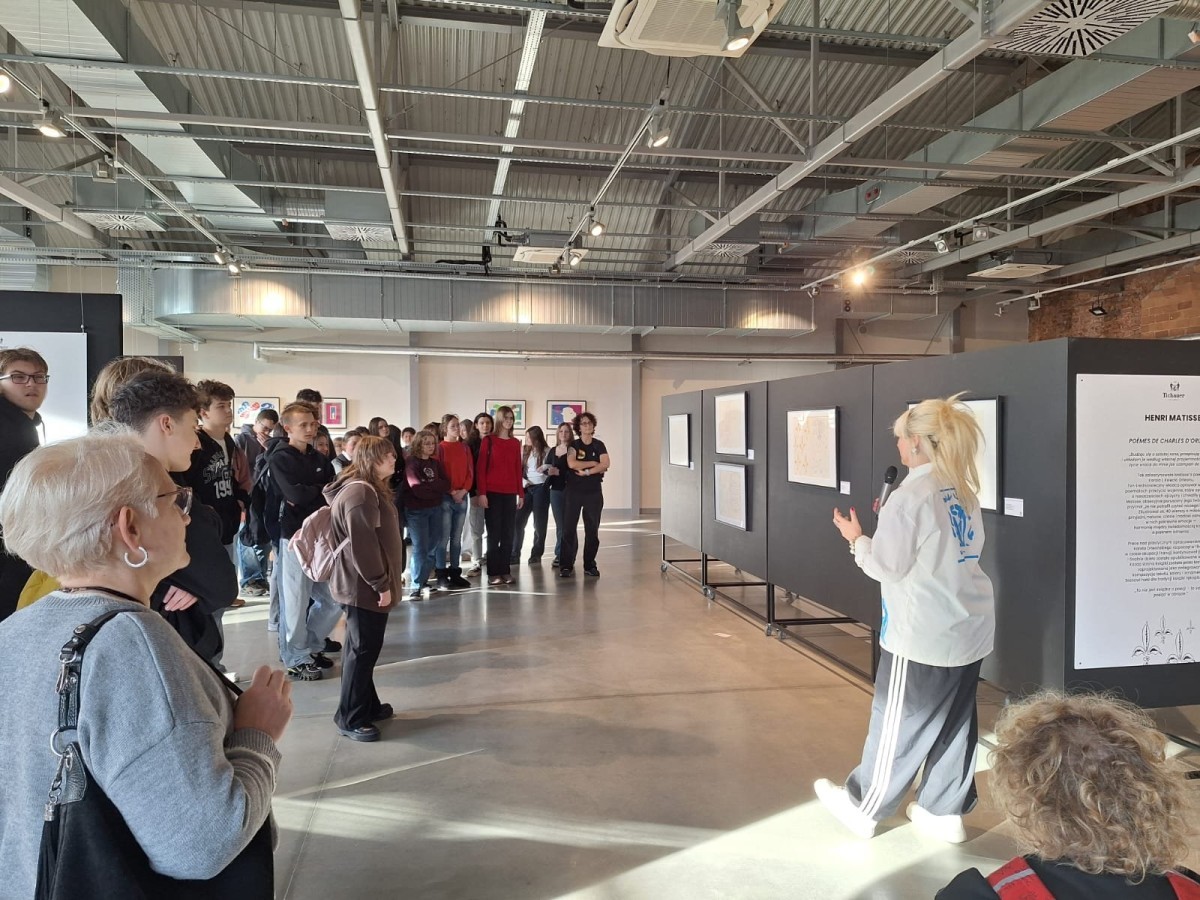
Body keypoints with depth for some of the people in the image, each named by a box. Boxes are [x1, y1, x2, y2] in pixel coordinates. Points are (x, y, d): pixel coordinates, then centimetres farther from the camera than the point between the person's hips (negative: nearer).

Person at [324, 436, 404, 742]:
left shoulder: (372, 489, 15)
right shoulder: (360, 492, -20)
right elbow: (362, 545, -25)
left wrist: (386, 580, 22)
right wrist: (381, 584, -21)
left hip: (366, 584, 11)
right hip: (363, 586, -11)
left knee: (363, 647, 18)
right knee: (363, 650, -3)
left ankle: (368, 705, 30)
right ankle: (350, 718, 7)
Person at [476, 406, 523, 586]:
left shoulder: (515, 443, 12)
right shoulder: (488, 440, -2)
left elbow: (518, 469, 13)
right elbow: (480, 468, -5)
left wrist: (520, 493, 10)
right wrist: (482, 492, -11)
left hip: (510, 494, 4)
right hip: (492, 493, -4)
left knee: (508, 534, 6)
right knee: (494, 534, 0)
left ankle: (505, 571, 14)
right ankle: (493, 573, 6)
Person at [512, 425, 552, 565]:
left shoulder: (547, 451, -3)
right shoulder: (524, 450, 8)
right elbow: (519, 469, 10)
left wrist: (547, 467, -22)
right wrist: (522, 481, -6)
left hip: (541, 488, -3)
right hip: (527, 488, 4)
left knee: (539, 523, 1)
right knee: (518, 521, -3)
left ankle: (536, 555, 11)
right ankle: (514, 555, 2)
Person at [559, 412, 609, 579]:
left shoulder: (599, 445, 7)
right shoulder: (573, 444, 3)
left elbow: (605, 465, -8)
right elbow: (572, 464, -15)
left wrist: (586, 472, -15)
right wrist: (594, 463, -9)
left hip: (594, 492, 2)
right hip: (573, 491, -1)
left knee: (592, 529, 4)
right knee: (569, 528, -3)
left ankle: (590, 565, 12)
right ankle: (566, 565, 1)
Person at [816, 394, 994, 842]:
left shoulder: (910, 495, -17)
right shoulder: (964, 490, 8)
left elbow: (888, 567, -15)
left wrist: (856, 539, 1)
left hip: (923, 635, -8)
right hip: (969, 627, 8)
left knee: (898, 722, 5)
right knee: (954, 721, 15)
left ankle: (863, 807, 21)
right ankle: (944, 812, 27)